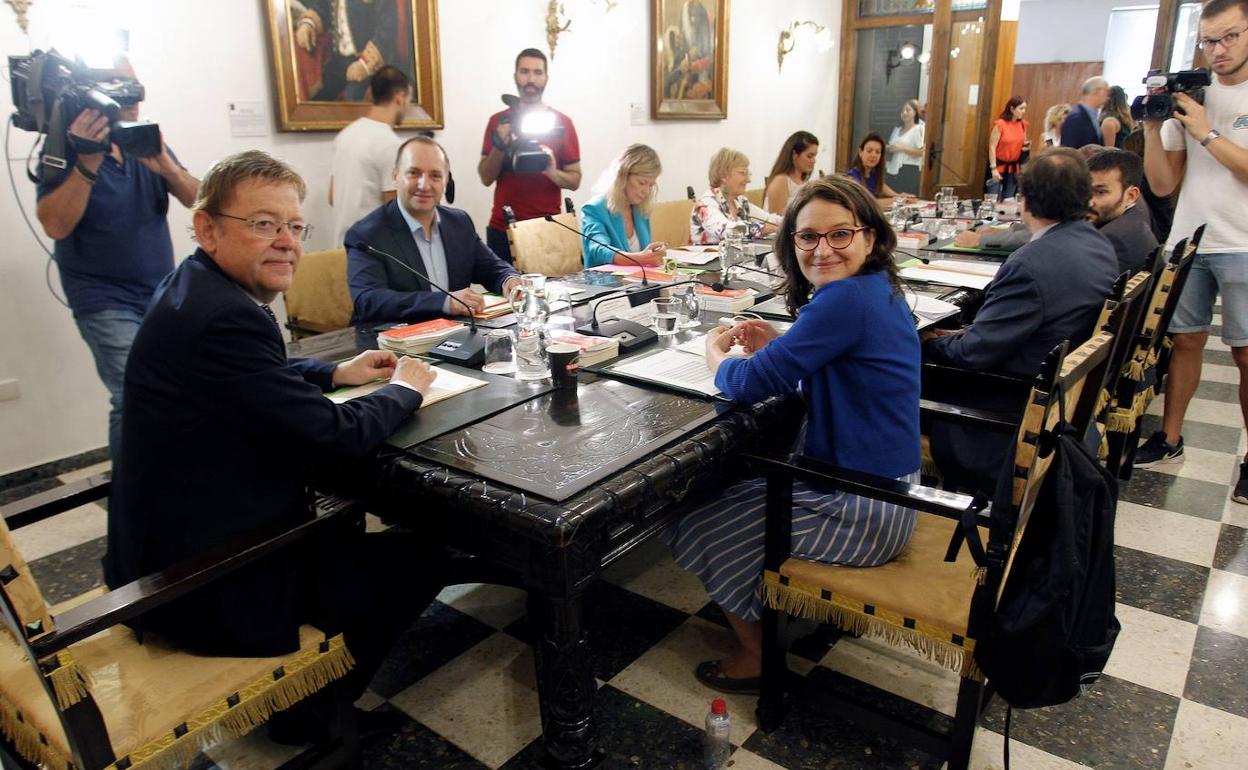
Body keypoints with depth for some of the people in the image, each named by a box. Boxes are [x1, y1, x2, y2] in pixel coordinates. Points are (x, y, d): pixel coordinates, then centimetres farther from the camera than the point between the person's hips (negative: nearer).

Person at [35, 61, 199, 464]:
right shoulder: (66, 148, -6)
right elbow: (55, 225, -19)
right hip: (107, 303, -5)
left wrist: (165, 165, -23)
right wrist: (88, 161, -29)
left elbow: (195, 198, -4)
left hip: (164, 294, 5)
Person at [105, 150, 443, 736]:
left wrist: (336, 373, 8)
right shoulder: (224, 318, -29)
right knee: (416, 560, 4)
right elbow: (334, 437, -25)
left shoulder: (195, 290, 3)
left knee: (344, 530, 29)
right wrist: (405, 389, -7)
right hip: (209, 588, -10)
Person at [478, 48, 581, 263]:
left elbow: (575, 180, 2)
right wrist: (499, 146, -13)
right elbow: (485, 178, 3)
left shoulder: (562, 123, 2)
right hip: (502, 229, 1)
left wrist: (552, 172, -17)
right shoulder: (498, 121, 5)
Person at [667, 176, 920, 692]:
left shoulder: (846, 299, -27)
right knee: (726, 489, 25)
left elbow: (750, 384, -26)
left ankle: (758, 655, 23)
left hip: (863, 513, -10)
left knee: (695, 528, 4)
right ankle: (754, 605, 40)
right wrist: (778, 346, -2)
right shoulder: (878, 290, 4)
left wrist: (715, 350, -4)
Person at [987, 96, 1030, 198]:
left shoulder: (1023, 124, 4)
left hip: (1014, 167, 5)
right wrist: (994, 169, -18)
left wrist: (1026, 146, -5)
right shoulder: (1000, 124, -13)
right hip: (999, 165, -5)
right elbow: (992, 147, -13)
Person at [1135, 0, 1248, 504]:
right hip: (1187, 241, 3)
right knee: (1184, 340, 9)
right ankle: (1169, 439, 19)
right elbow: (1163, 184, 5)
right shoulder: (1189, 94, 7)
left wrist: (1206, 131, -16)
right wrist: (1152, 127, -6)